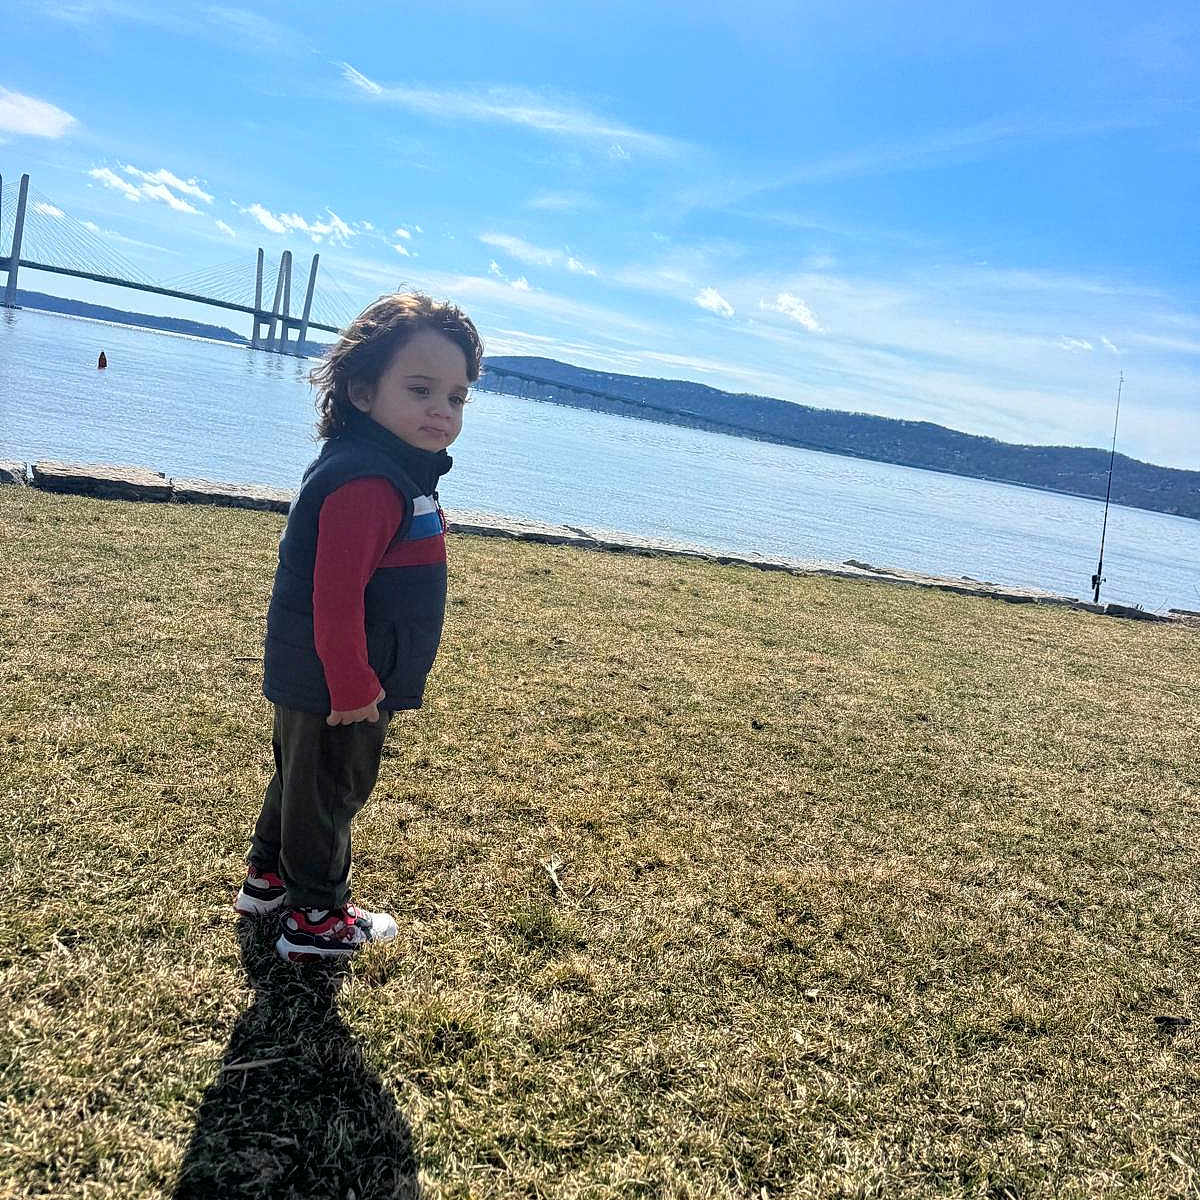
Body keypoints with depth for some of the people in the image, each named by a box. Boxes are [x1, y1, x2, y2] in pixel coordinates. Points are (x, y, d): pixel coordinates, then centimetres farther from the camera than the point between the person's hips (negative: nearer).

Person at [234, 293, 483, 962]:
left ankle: (268, 877, 44)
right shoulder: (368, 482, -28)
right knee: (329, 793, 7)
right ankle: (316, 920, 26)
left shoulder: (396, 471, 7)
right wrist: (353, 687, -25)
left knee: (304, 779, 25)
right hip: (335, 689, -10)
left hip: (312, 681, 10)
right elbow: (336, 597, -30)